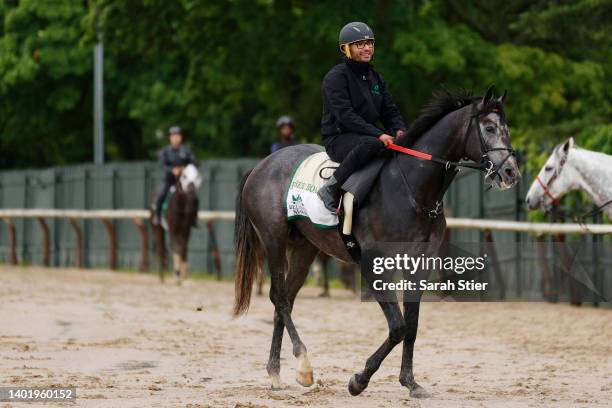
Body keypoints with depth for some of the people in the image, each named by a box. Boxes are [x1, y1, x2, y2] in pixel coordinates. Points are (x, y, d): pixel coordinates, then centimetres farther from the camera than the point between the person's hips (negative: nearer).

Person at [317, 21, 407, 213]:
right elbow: (345, 115, -20)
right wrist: (378, 134, -29)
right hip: (338, 138, -8)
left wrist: (399, 130, -8)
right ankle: (330, 188, -30)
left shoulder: (375, 77, 16)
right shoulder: (336, 77, -9)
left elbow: (390, 111, 15)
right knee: (372, 144, -40)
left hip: (369, 133, 8)